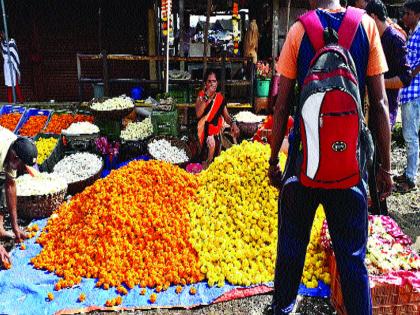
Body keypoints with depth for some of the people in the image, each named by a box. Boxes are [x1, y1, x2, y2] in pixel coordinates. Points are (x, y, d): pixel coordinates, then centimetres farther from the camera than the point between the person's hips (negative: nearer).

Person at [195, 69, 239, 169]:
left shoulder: (220, 98, 7)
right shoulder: (201, 96, -3)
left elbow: (226, 115, 9)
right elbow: (198, 114, -20)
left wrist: (233, 123, -11)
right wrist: (207, 97, -23)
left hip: (217, 132, 4)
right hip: (205, 132, -4)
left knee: (216, 157, 12)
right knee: (206, 159, -9)